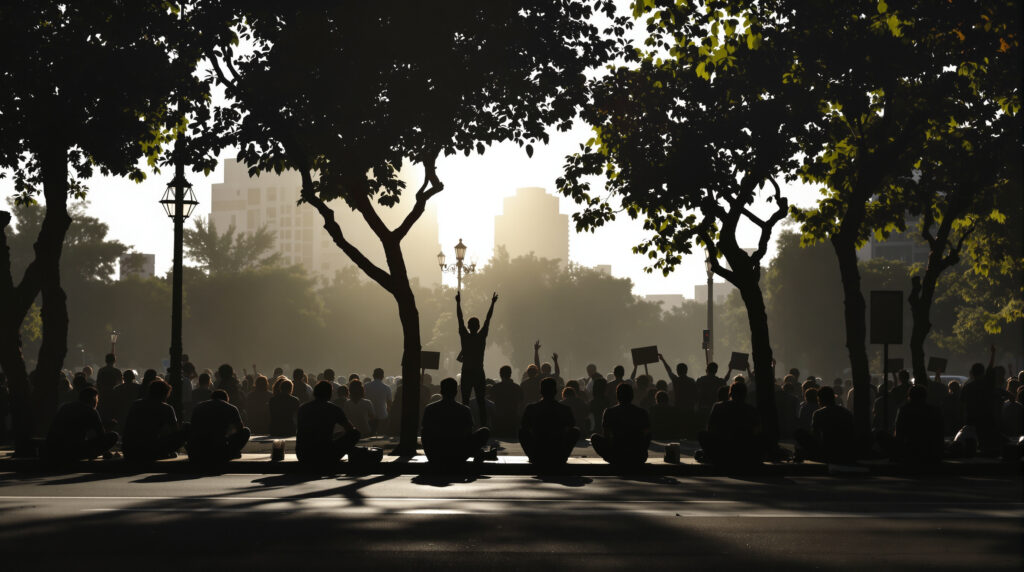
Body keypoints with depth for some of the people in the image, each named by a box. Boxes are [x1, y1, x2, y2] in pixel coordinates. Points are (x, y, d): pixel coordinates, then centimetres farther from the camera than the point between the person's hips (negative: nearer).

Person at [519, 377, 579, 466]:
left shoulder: (531, 408, -6)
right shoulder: (565, 409, -5)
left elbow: (523, 427, 11)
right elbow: (572, 425, 16)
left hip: (537, 458, 0)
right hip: (559, 459, 0)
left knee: (522, 430, 23)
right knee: (576, 430, 22)